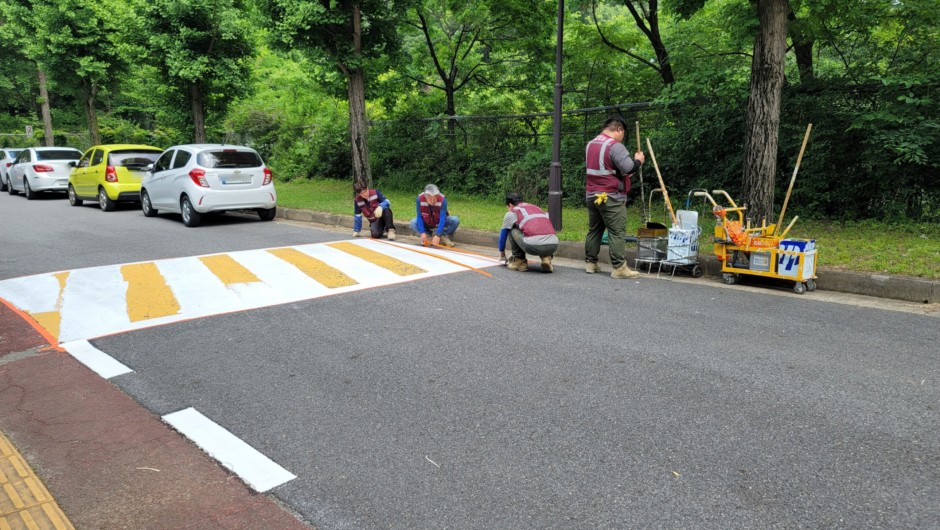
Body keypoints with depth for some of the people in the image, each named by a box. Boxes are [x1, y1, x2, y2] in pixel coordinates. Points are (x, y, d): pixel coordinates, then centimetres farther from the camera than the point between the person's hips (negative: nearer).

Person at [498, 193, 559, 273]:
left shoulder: (511, 213, 19)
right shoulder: (537, 208, 33)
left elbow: (503, 235, 28)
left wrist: (502, 255, 44)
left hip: (532, 246, -4)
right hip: (553, 245, 4)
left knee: (512, 230, 22)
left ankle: (519, 261, 20)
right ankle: (546, 258, 14)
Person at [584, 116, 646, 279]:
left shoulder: (590, 145, 13)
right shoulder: (615, 146, -14)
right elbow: (628, 168, -21)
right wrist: (638, 160, -1)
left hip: (592, 195, 8)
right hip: (611, 198, -8)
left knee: (594, 230, 15)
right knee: (617, 233, -5)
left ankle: (590, 263, 18)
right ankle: (619, 267, -5)